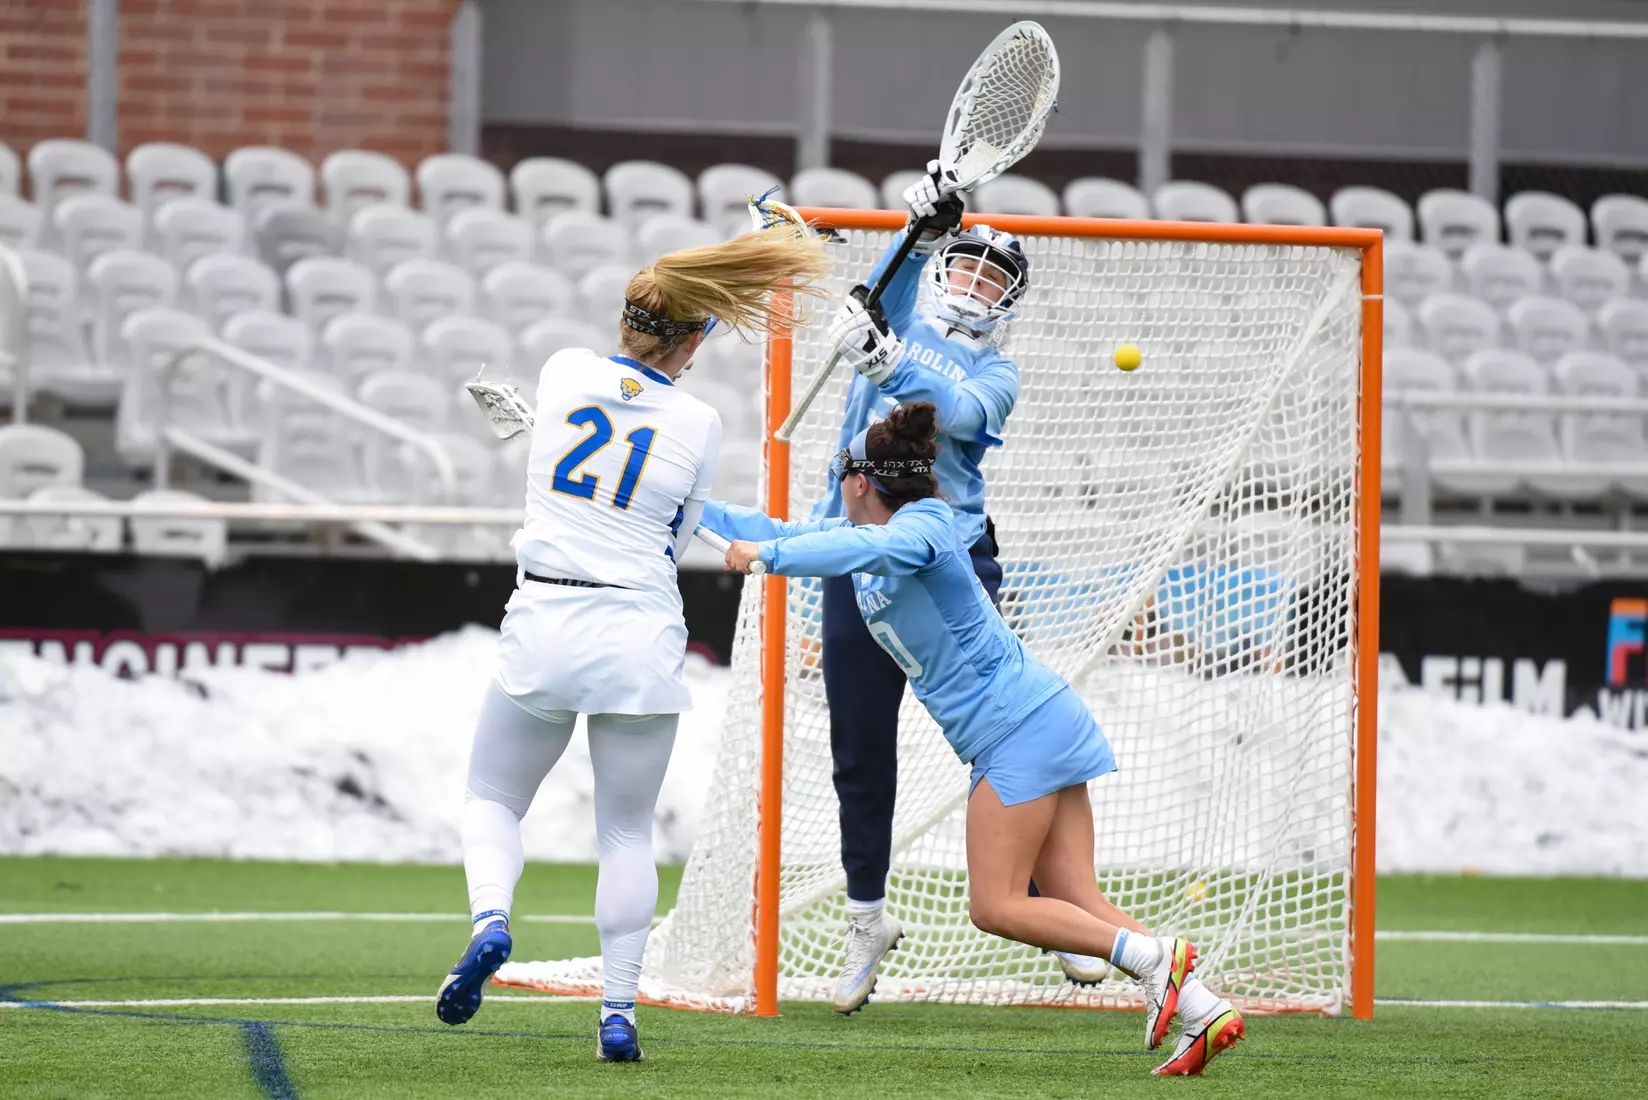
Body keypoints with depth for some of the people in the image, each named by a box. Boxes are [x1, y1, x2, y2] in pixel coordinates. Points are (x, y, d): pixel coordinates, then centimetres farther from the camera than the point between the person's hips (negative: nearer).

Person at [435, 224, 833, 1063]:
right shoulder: (697, 426, -2)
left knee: (492, 801, 17)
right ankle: (618, 1013, 5)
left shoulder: (565, 372, 1)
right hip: (642, 636, 0)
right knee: (628, 834, 12)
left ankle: (490, 918, -13)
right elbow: (679, 536, 10)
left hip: (543, 626, 0)